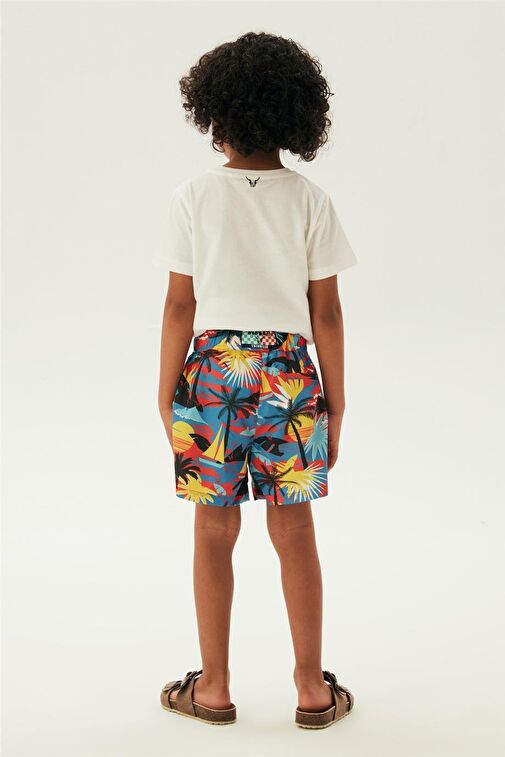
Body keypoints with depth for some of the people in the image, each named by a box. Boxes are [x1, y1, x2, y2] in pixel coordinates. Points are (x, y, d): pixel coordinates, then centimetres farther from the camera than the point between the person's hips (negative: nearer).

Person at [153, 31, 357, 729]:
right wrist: (334, 402, 7)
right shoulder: (310, 200, -2)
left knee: (215, 531, 9)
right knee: (294, 531, 9)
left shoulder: (194, 196, -5)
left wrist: (167, 394, 6)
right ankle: (313, 689, 17)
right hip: (290, 373, 1)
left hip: (214, 369, -1)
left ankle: (214, 687, 19)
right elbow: (326, 312, -1)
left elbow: (181, 306, -4)